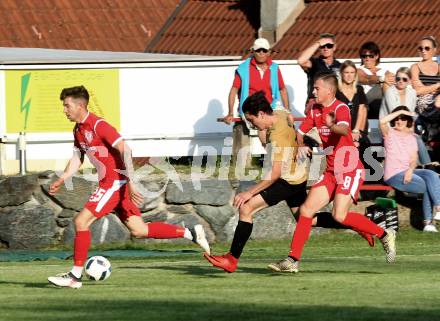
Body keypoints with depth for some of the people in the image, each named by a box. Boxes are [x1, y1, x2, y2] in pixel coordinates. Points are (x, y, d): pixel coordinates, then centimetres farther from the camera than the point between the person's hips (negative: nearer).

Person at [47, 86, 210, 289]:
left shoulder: (98, 125, -16)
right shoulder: (78, 130, 13)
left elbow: (125, 150, -22)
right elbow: (77, 158, 22)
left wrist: (130, 183, -27)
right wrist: (61, 180, 6)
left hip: (116, 182, -9)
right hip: (108, 182, 9)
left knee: (81, 221, -11)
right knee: (138, 230, 9)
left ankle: (75, 276, -5)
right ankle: (191, 234, 14)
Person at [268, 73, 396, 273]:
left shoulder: (340, 108, -14)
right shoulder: (315, 110, 11)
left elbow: (344, 129, -35)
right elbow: (299, 134, 16)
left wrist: (333, 126, -56)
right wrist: (300, 146, -6)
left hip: (350, 169, -8)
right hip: (331, 172, 8)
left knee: (340, 215, -20)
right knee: (306, 209, 0)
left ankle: (384, 235, -3)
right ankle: (293, 260, 3)